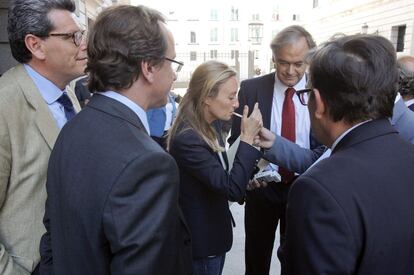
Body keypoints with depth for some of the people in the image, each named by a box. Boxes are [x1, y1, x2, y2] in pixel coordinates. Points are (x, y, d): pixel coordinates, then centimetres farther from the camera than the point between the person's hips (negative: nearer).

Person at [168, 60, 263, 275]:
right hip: (201, 239, -8)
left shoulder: (213, 125, -1)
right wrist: (247, 138, -27)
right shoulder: (187, 139, -29)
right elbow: (232, 189, -29)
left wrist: (247, 181, -5)